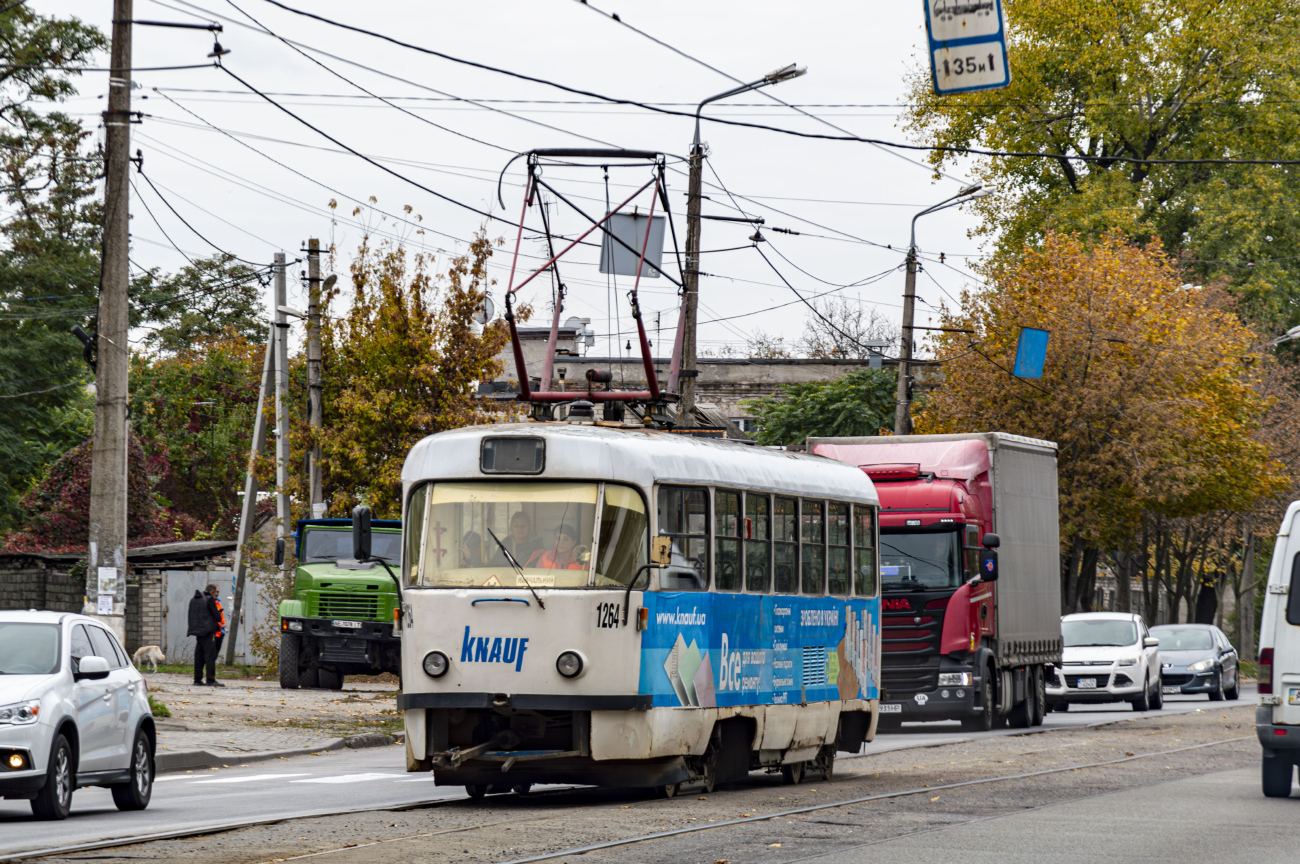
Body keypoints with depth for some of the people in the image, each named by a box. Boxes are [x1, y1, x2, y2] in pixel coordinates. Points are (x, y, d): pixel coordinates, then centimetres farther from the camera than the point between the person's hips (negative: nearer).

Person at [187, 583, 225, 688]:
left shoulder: (193, 600, 16)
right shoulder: (210, 599, -8)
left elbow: (191, 616, 20)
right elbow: (217, 616, -9)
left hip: (197, 630, 7)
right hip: (208, 631, -7)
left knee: (198, 656, 10)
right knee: (210, 655, -6)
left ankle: (197, 680, 10)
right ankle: (211, 680, -10)